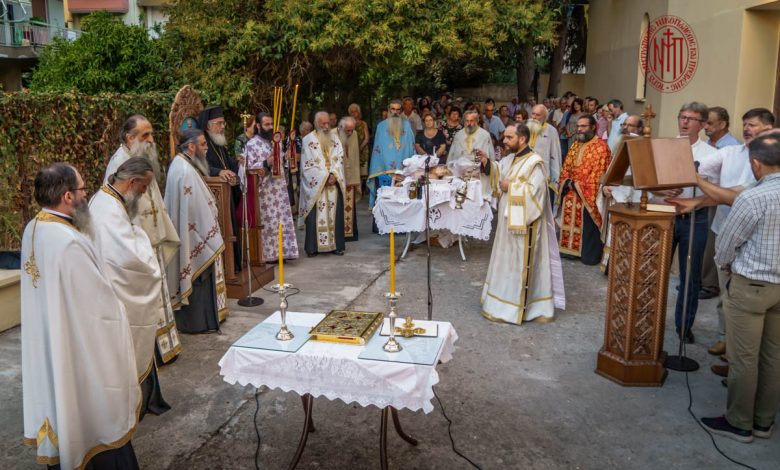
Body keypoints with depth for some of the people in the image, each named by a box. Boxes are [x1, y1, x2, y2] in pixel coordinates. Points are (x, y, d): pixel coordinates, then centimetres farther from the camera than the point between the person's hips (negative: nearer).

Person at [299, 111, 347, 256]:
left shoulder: (335, 137, 11)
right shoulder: (308, 140, 0)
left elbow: (339, 158, 5)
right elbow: (308, 164, -6)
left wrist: (334, 174, -11)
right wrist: (324, 177, -12)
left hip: (334, 184, 3)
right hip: (316, 185, -3)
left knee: (335, 214, 3)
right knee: (316, 216, -4)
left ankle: (336, 245, 9)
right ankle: (313, 247, 1)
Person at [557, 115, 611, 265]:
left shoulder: (601, 146, -9)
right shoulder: (575, 146, 14)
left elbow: (598, 172, -15)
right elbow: (566, 167, 15)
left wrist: (580, 186, -16)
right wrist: (567, 183, -2)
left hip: (588, 194, -7)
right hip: (571, 193, 7)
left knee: (588, 226, -1)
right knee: (571, 222, 11)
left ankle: (590, 255, 8)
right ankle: (571, 249, 22)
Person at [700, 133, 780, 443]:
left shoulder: (753, 198, -20)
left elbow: (725, 245, -10)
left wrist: (726, 265, 12)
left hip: (750, 286, -7)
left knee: (743, 358, 4)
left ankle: (739, 423, 16)